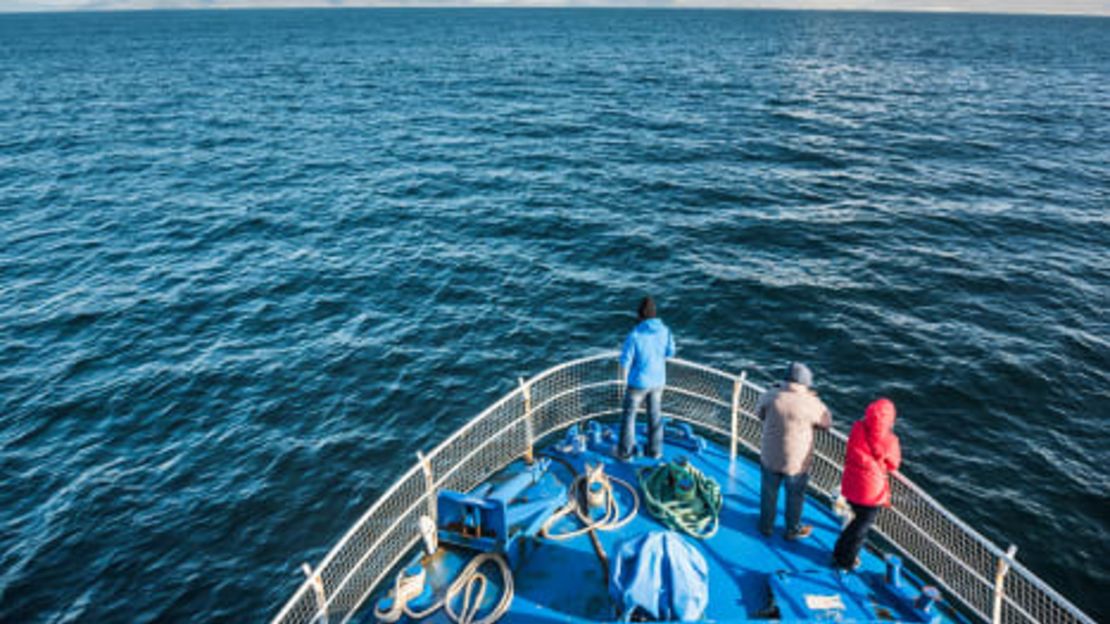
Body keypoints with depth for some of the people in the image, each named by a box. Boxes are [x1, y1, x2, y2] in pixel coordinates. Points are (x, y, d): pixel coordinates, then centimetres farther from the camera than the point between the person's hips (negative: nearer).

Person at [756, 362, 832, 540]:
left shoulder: (771, 395, -15)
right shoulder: (811, 403, -21)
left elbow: (759, 413, 5)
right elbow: (826, 423, -2)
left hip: (770, 457, 2)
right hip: (797, 462, -2)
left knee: (769, 492, 23)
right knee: (795, 497, 22)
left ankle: (766, 526, 41)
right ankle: (793, 530, 41)